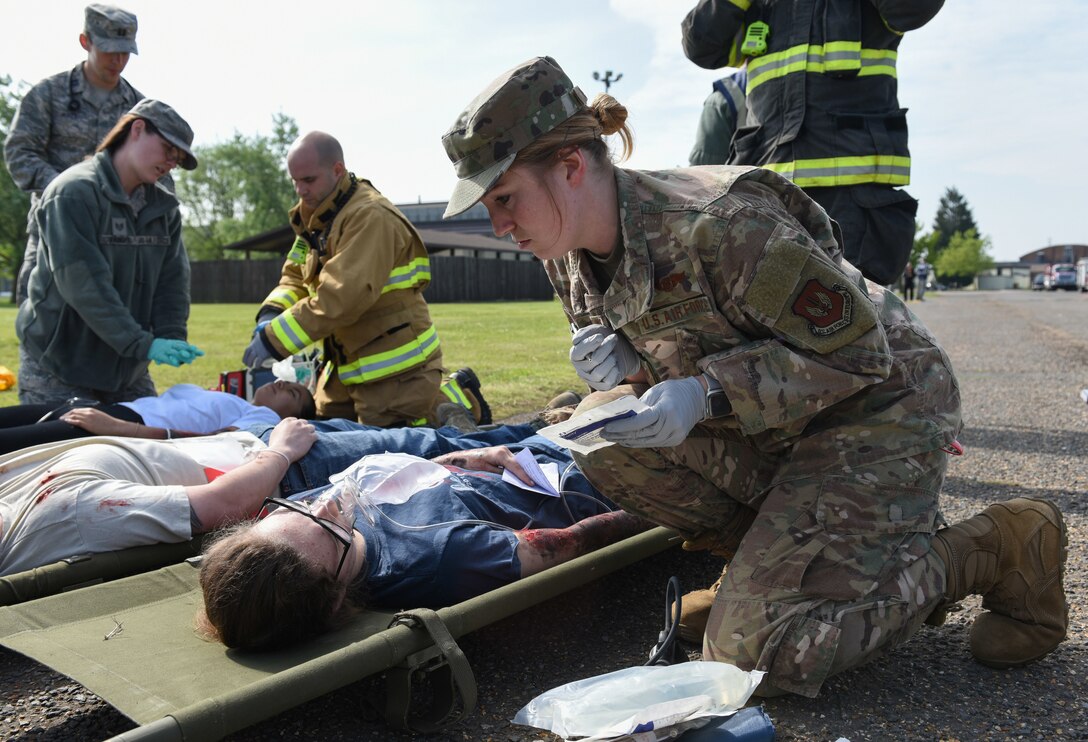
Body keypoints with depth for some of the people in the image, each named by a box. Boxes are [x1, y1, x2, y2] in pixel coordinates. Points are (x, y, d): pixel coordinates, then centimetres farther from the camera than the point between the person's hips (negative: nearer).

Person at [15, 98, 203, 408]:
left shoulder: (165, 207, 7)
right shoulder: (73, 193, -15)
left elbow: (173, 279, -1)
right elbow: (83, 283, -24)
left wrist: (172, 337, -18)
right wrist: (142, 344, -30)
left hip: (127, 367, 6)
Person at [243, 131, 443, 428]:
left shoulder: (370, 216, -20)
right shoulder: (315, 217, 12)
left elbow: (343, 297, -29)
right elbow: (295, 276, 14)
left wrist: (275, 340, -26)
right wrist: (270, 315, -8)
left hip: (394, 368, -9)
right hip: (346, 368, 9)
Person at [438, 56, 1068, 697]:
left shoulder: (719, 223, -29)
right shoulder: (570, 256, -3)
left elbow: (856, 349, -22)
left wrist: (705, 395, -30)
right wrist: (619, 356, -12)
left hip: (877, 408, -7)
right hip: (767, 425, 8)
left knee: (754, 653, -13)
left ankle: (995, 549, 4)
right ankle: (769, 555, 5)